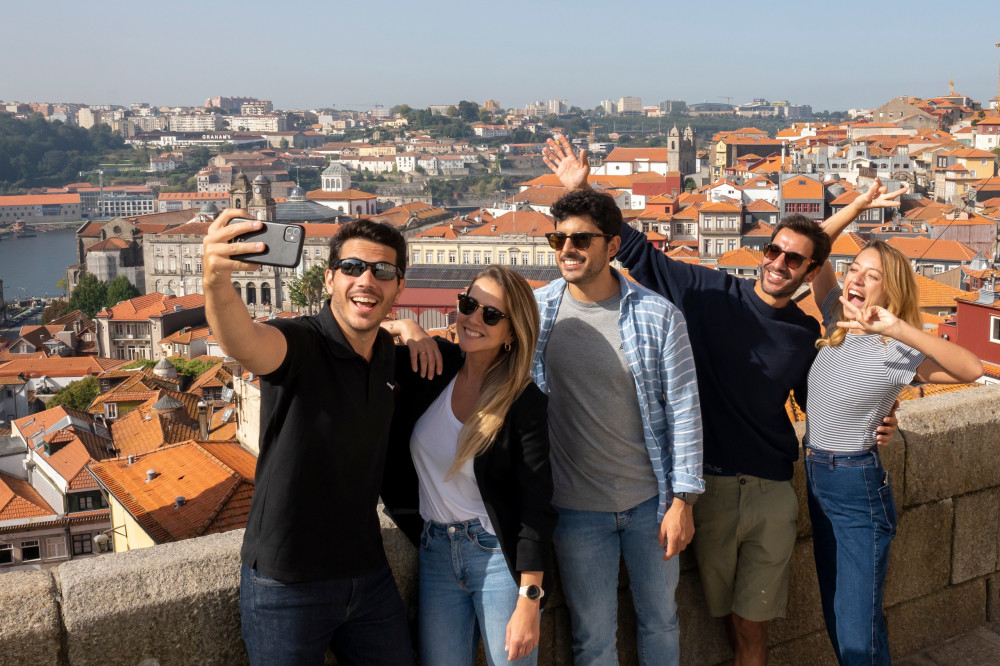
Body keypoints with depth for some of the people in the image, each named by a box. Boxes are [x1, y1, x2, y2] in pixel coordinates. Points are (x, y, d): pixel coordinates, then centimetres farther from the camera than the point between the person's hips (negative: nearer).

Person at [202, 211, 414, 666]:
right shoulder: (300, 343, -18)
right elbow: (244, 344, -42)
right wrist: (216, 281, -63)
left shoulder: (390, 353, 2)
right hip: (287, 582, -5)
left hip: (368, 575, 6)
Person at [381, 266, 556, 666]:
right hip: (435, 553, 4)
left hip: (499, 556, -4)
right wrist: (401, 327, -14)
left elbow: (536, 508, -14)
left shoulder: (524, 403, -14)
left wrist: (527, 604, -16)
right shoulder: (434, 363, -3)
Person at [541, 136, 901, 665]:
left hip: (772, 493, 1)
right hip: (708, 486, -1)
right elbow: (635, 250, -1)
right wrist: (581, 189, -7)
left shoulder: (806, 335, 5)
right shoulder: (708, 293, -2)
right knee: (730, 616, 11)